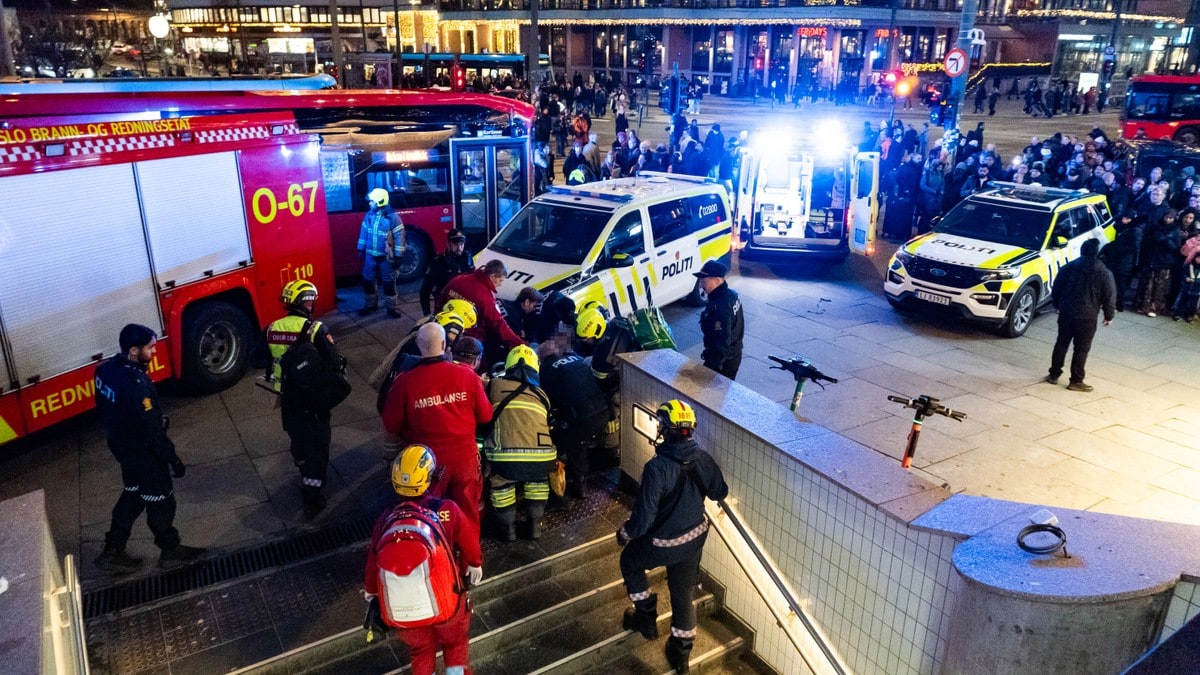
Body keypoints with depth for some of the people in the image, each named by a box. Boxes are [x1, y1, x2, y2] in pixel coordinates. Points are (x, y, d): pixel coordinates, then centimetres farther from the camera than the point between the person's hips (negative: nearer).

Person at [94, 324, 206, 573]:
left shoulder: (107, 368, -6)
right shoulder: (136, 386, -34)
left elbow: (105, 408, 9)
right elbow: (152, 430, -27)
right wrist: (173, 459, -17)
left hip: (121, 445, 9)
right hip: (142, 452, -9)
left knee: (133, 496, 25)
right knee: (160, 502, 11)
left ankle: (112, 552, 34)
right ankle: (170, 551, 29)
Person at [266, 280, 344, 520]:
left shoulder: (272, 329, -3)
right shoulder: (316, 330, -20)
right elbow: (335, 363, -20)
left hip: (287, 396, 6)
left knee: (297, 438, 24)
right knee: (317, 445, 4)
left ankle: (307, 479, 46)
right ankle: (312, 497, 4)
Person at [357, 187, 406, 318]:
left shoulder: (393, 217, -15)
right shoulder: (369, 215, 1)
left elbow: (399, 237, -13)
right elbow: (364, 232, 11)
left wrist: (398, 256, -14)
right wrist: (361, 249, 13)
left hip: (386, 257, -5)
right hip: (370, 255, 5)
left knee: (388, 282, 3)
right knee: (368, 281, 13)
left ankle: (392, 307, 14)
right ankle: (370, 305, 30)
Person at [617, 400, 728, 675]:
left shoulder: (657, 467, -31)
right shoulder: (703, 459, -13)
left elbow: (644, 515, -26)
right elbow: (720, 492, 5)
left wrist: (625, 534, -6)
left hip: (664, 544, -5)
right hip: (695, 538, 5)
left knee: (630, 562, 27)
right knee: (683, 593, 23)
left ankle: (646, 616, 36)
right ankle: (681, 653, 38)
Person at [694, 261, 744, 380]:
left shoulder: (719, 307, -31)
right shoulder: (732, 294, 0)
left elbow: (721, 341, -30)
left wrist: (713, 364, -22)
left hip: (722, 359, -9)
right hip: (734, 353, 9)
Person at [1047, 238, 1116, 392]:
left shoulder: (1069, 267, 1)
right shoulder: (1104, 273, -7)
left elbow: (1056, 288, 7)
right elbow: (1109, 296, -5)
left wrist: (1057, 305, 20)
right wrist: (1109, 315, 7)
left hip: (1066, 313, 3)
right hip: (1087, 317, -3)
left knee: (1061, 344, 14)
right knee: (1081, 349, 4)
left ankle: (1054, 375, 20)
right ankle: (1076, 381, 8)